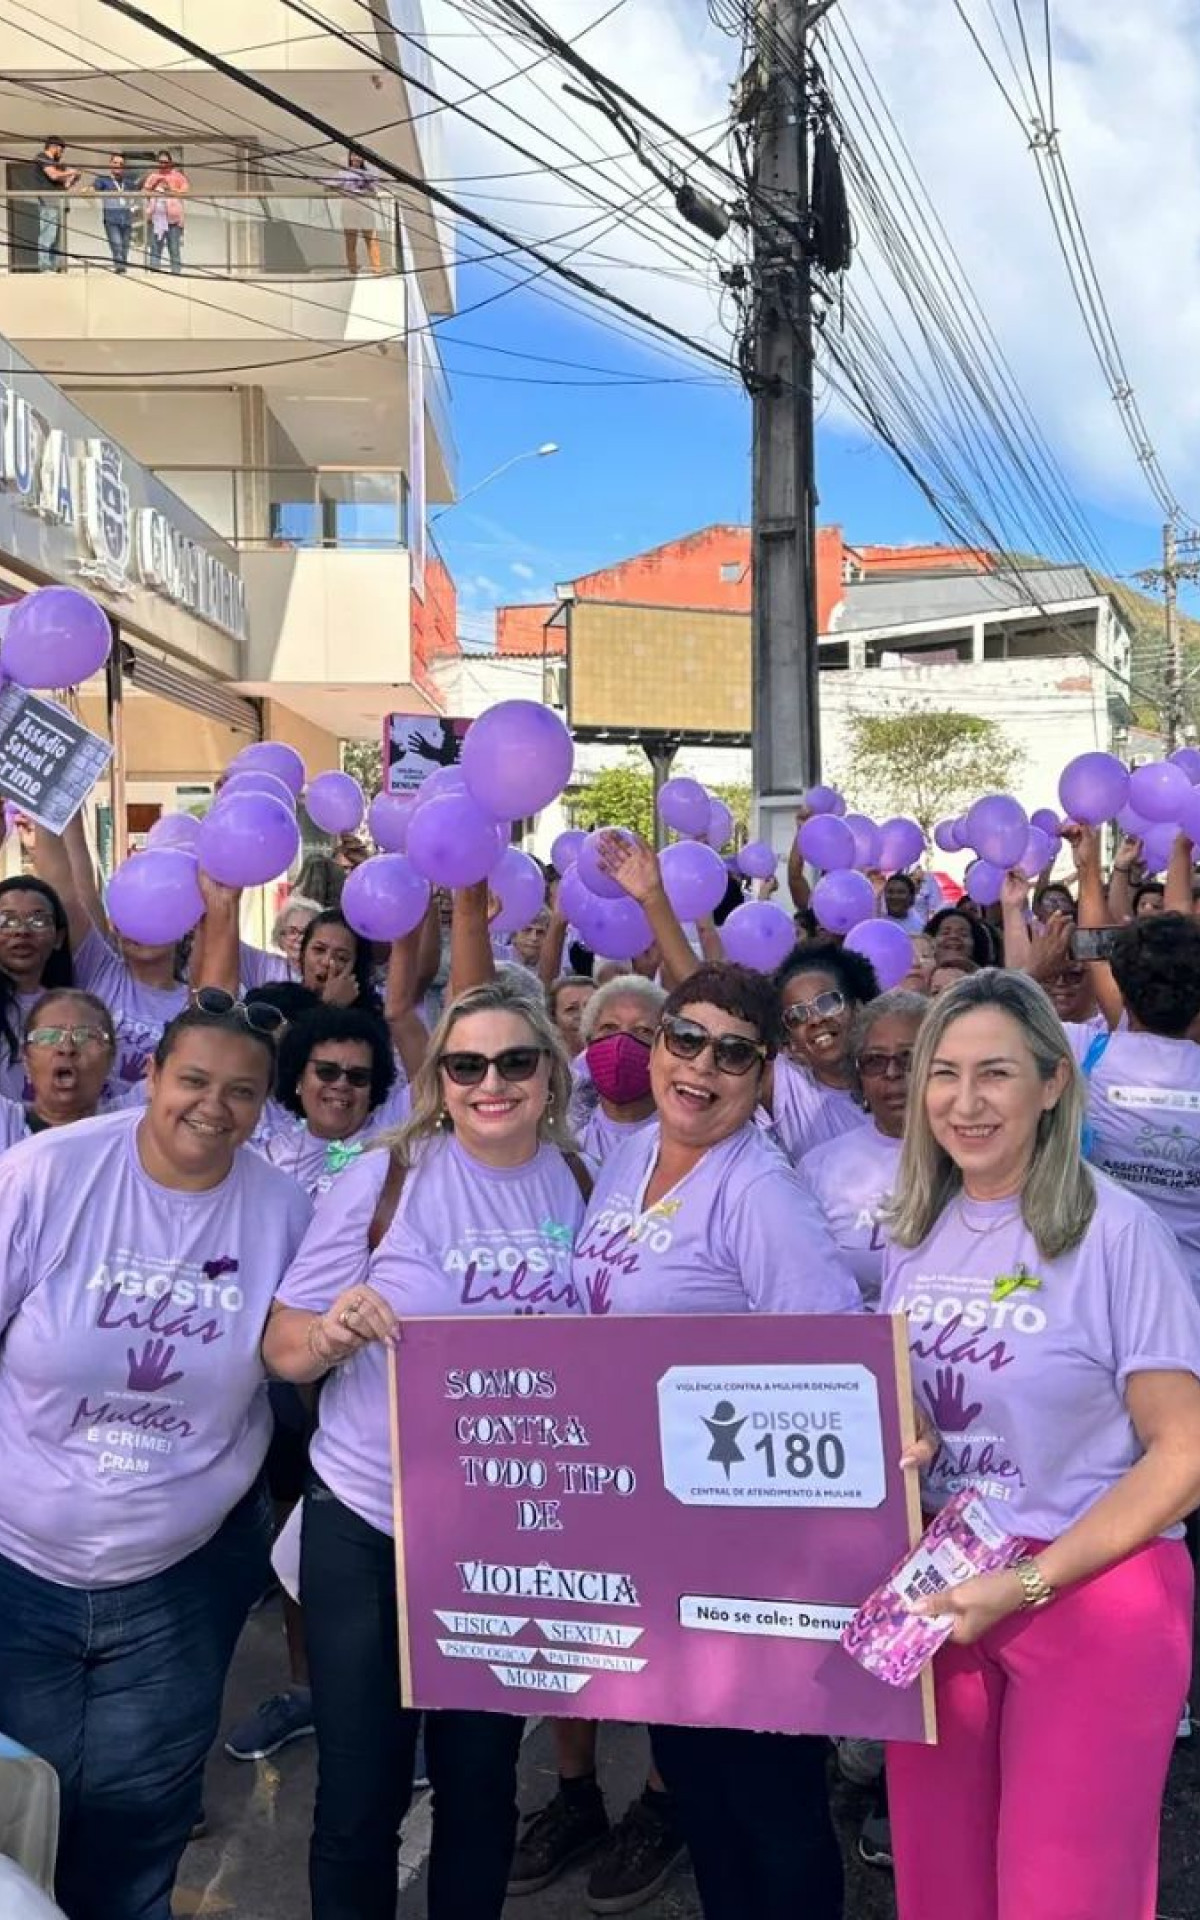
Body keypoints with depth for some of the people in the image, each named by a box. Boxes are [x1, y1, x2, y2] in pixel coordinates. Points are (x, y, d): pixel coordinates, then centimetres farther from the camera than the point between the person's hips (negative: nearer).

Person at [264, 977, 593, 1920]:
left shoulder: (582, 1185, -2)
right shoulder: (387, 1176, -10)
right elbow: (284, 1349, -7)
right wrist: (333, 1333, -28)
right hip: (368, 1530, -2)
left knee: (482, 1783, 17)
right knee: (360, 1796, 8)